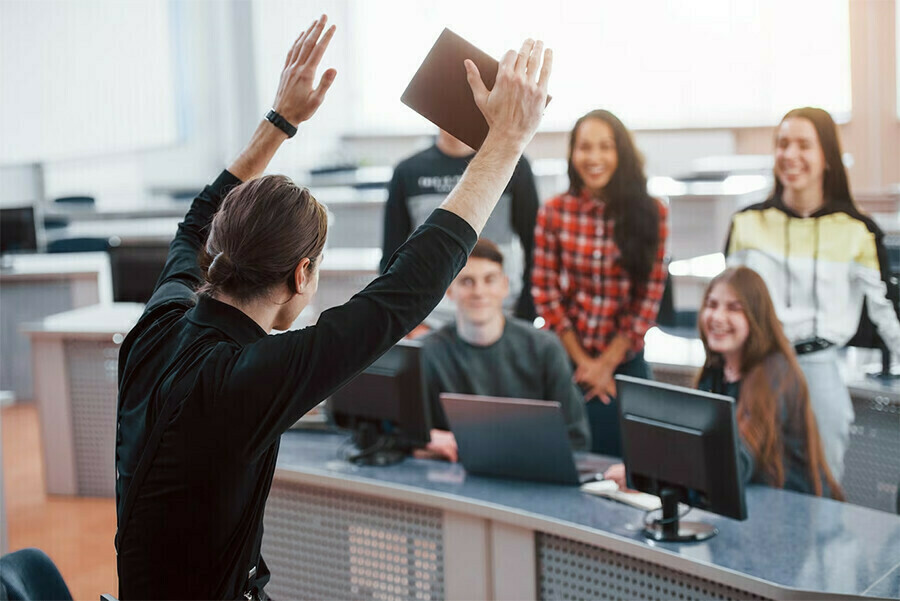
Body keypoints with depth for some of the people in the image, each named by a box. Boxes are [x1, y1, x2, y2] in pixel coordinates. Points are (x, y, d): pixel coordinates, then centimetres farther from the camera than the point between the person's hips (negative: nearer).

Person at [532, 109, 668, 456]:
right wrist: (583, 361, -5)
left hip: (625, 361, 0)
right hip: (565, 359, 0)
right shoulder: (554, 212, -4)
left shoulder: (650, 214, -2)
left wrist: (607, 363, -5)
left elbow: (651, 293, -2)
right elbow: (545, 291, -2)